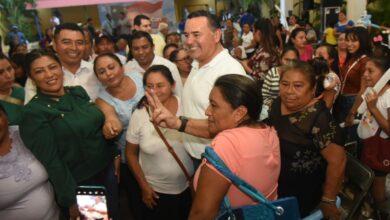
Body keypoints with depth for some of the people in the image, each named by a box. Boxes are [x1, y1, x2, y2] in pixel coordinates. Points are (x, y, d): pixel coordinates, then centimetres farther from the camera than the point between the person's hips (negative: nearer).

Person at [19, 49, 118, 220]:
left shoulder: (79, 92, 0)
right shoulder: (33, 112, -17)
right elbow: (51, 161, -19)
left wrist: (115, 154, 8)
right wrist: (71, 200, -17)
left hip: (107, 169, 6)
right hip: (78, 184, -5)